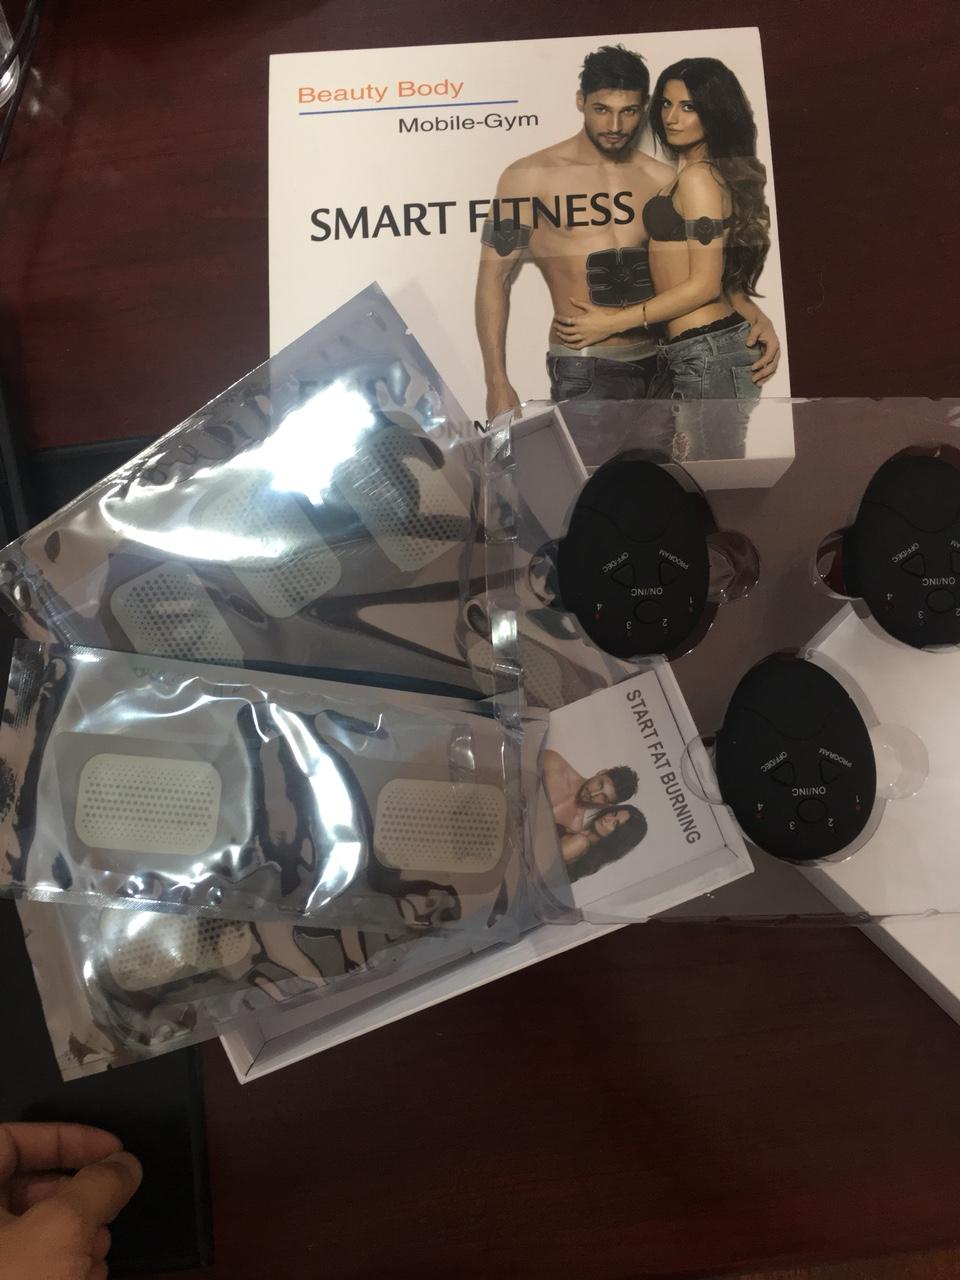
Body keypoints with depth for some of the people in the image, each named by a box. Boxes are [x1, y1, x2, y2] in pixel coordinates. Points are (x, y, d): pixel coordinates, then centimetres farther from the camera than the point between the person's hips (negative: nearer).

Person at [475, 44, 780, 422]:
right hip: (584, 373, -4)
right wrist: (497, 383, -10)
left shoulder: (663, 181, 8)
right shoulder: (529, 178, -1)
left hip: (659, 363, 4)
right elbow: (495, 277, -2)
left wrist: (753, 313, -6)